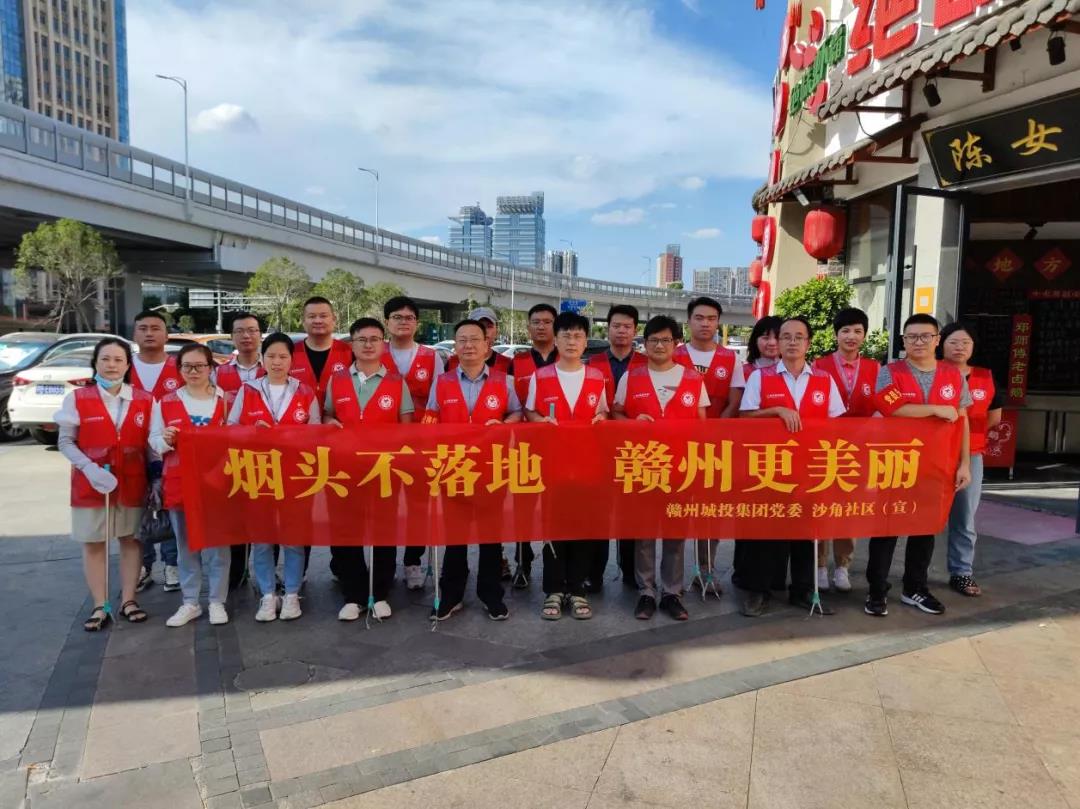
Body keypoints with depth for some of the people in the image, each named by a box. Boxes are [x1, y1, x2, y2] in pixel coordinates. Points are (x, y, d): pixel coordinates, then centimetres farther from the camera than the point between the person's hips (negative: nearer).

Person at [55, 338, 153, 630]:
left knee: (131, 539, 9)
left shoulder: (145, 400, 1)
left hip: (133, 481, 1)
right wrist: (90, 468, -18)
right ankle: (100, 606, 16)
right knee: (93, 543, 5)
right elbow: (65, 442, -3)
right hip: (90, 482, -1)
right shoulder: (77, 398, -3)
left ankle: (128, 600, 22)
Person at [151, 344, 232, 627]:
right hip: (179, 482, 1)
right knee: (186, 544, 10)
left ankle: (217, 602, 16)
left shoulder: (225, 400, 4)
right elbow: (154, 441, 8)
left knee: (218, 543, 4)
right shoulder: (166, 402, 5)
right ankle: (190, 603, 21)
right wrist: (165, 440, -14)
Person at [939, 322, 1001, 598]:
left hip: (971, 454, 4)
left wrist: (968, 429, 10)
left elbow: (994, 417, 17)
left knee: (965, 517, 7)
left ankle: (962, 573, 17)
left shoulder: (985, 377, 9)